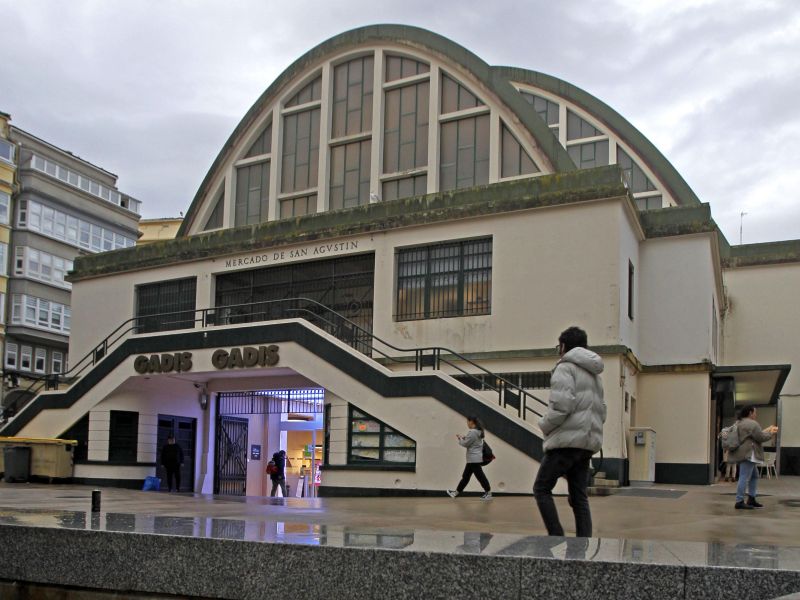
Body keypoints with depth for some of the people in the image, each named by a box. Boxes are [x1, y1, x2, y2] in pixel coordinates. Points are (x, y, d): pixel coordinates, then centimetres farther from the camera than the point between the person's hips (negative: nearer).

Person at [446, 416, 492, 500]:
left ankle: (488, 493, 3)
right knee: (466, 476, 13)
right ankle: (456, 492, 20)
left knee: (479, 475, -4)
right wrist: (463, 437, 10)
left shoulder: (472, 432, -20)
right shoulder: (478, 431, 12)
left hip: (474, 459, -11)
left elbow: (465, 444, -15)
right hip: (475, 458, 11)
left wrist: (460, 438, 2)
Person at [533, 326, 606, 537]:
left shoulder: (566, 367, -7)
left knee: (542, 489, 1)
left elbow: (561, 405, -19)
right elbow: (601, 411, 21)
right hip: (588, 442, 8)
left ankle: (557, 536, -9)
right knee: (579, 497, 10)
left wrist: (545, 425, -5)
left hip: (567, 440, -8)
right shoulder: (594, 374, 20)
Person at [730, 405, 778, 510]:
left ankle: (751, 499, 19)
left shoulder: (740, 423, 19)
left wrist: (767, 430, 23)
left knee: (754, 476, 18)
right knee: (744, 477, -10)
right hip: (747, 454, -11)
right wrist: (771, 433, 4)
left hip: (742, 454, 11)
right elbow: (761, 438, -13)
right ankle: (739, 502, -10)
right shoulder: (752, 424, -13)